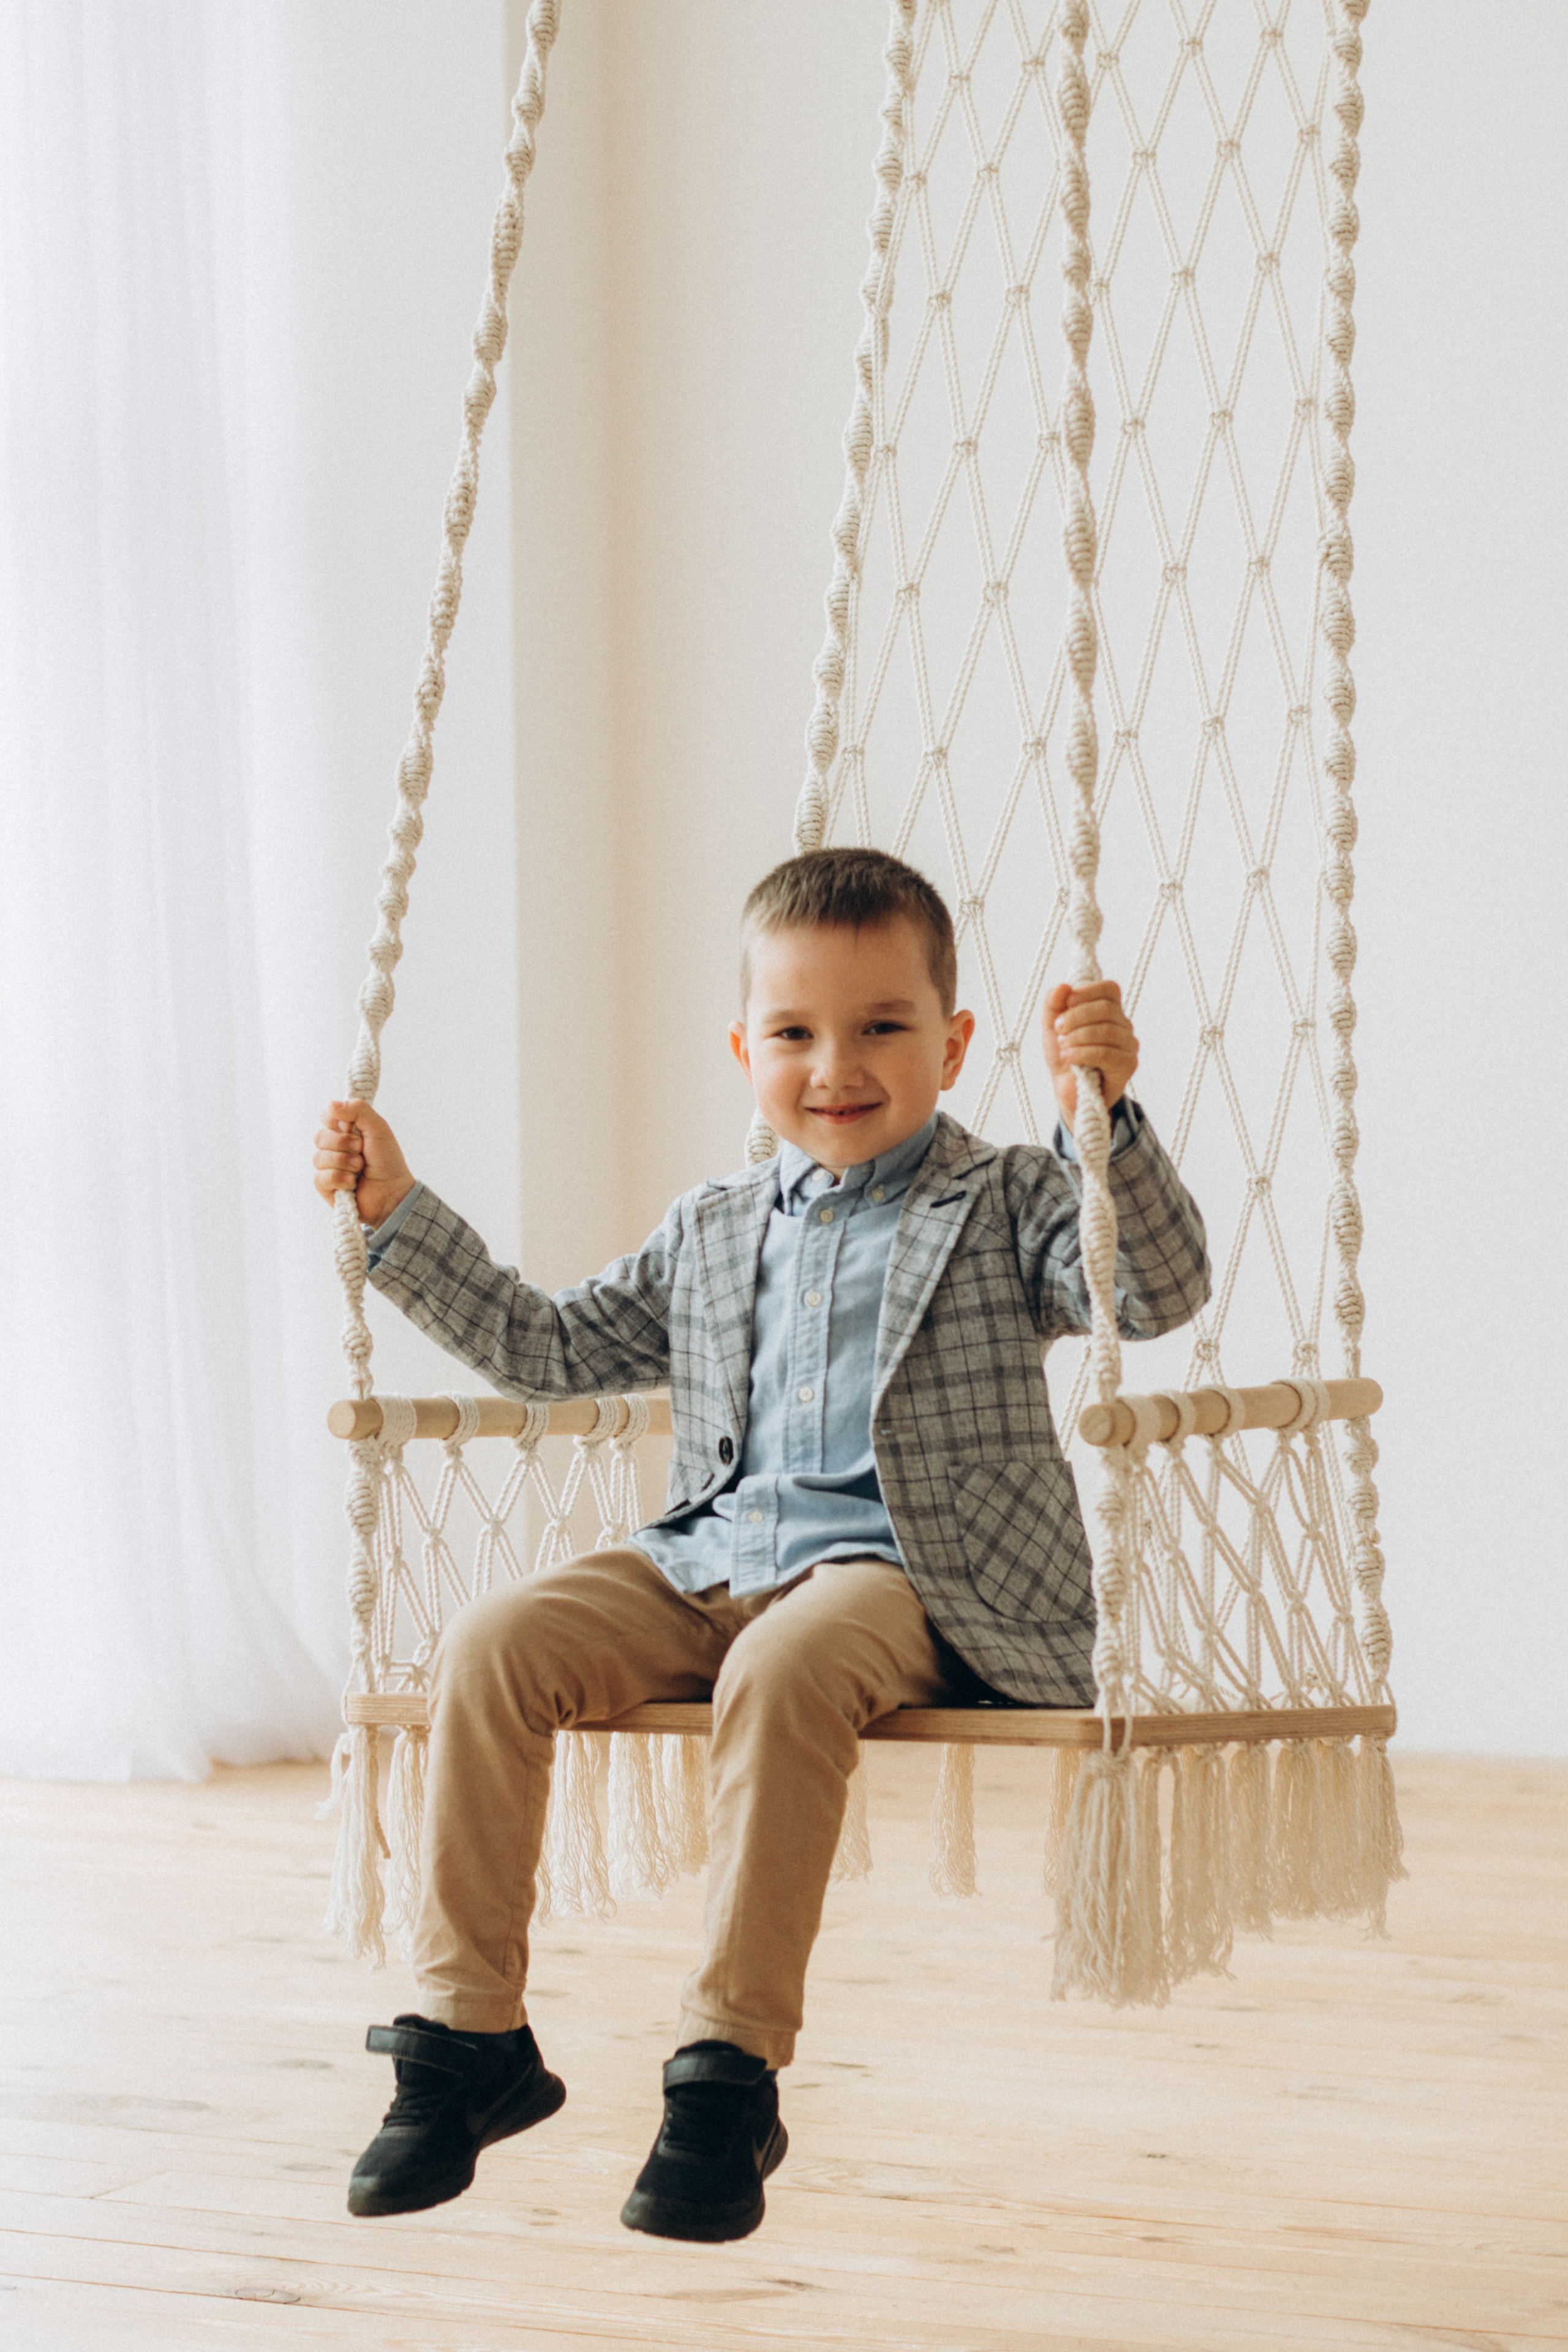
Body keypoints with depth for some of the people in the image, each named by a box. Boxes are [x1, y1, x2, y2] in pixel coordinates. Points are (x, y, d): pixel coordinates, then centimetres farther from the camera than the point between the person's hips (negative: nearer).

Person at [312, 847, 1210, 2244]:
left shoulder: (1005, 1208, 7)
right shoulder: (711, 1237, 22)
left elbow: (1158, 1292, -9)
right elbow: (547, 1351, 29)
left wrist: (1107, 1120, -25)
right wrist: (399, 1216, 23)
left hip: (902, 1575, -5)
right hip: (712, 1562, 5)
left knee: (782, 1670, -38)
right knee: (495, 1643, -19)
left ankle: (730, 2072, -31)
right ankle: (469, 2037, -12)